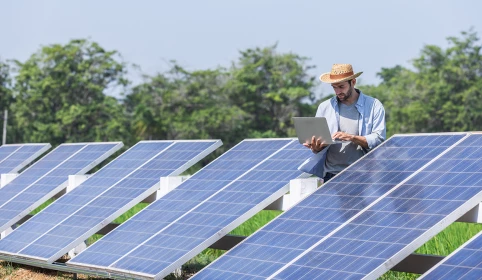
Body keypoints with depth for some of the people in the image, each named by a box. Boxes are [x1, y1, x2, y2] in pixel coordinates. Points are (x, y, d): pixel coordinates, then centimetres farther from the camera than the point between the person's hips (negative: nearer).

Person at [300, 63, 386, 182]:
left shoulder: (374, 106, 5)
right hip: (331, 175, 2)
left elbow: (379, 139, -3)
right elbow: (316, 144, 14)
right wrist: (316, 147, -9)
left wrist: (351, 138, -14)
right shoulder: (324, 107, 14)